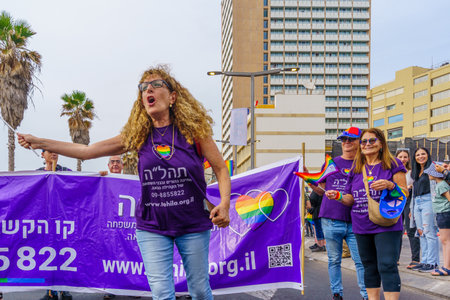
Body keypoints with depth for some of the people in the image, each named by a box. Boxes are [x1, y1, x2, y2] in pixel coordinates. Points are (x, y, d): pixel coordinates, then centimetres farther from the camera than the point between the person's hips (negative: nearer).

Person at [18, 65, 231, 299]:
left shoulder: (193, 130, -7)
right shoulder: (138, 136, -1)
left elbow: (220, 169, -1)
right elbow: (87, 151, 0)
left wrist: (224, 203, -17)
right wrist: (40, 143, -2)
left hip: (193, 225, -1)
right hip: (152, 227, 1)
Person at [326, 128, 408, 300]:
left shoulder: (392, 164, 1)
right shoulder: (356, 169, 14)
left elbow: (405, 193, -2)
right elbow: (352, 199, 16)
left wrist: (390, 185, -21)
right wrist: (338, 196, -4)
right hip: (361, 227, 5)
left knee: (387, 266, -12)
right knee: (369, 267, 12)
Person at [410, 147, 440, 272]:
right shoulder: (415, 172, 21)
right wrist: (412, 208, 21)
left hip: (428, 201, -8)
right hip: (417, 203, 8)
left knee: (430, 232, -7)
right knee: (421, 233, 8)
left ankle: (432, 262, -3)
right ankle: (425, 261, 13)